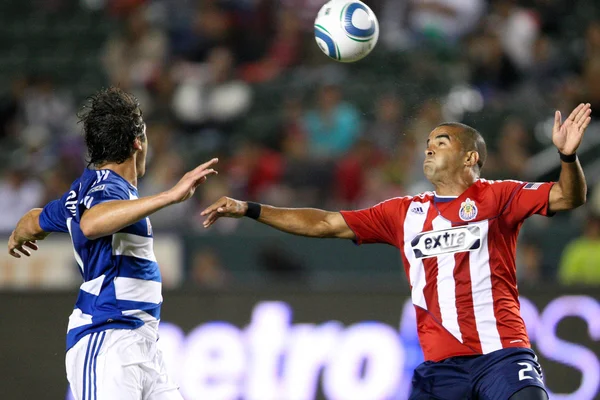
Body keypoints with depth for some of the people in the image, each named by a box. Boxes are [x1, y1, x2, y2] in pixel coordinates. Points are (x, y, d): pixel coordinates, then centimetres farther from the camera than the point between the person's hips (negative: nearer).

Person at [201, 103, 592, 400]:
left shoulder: (497, 197, 3)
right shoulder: (405, 212, 16)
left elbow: (567, 197, -8)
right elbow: (325, 224, 19)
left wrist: (568, 156, -29)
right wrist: (250, 210, 17)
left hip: (501, 354, -4)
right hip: (441, 366, 4)